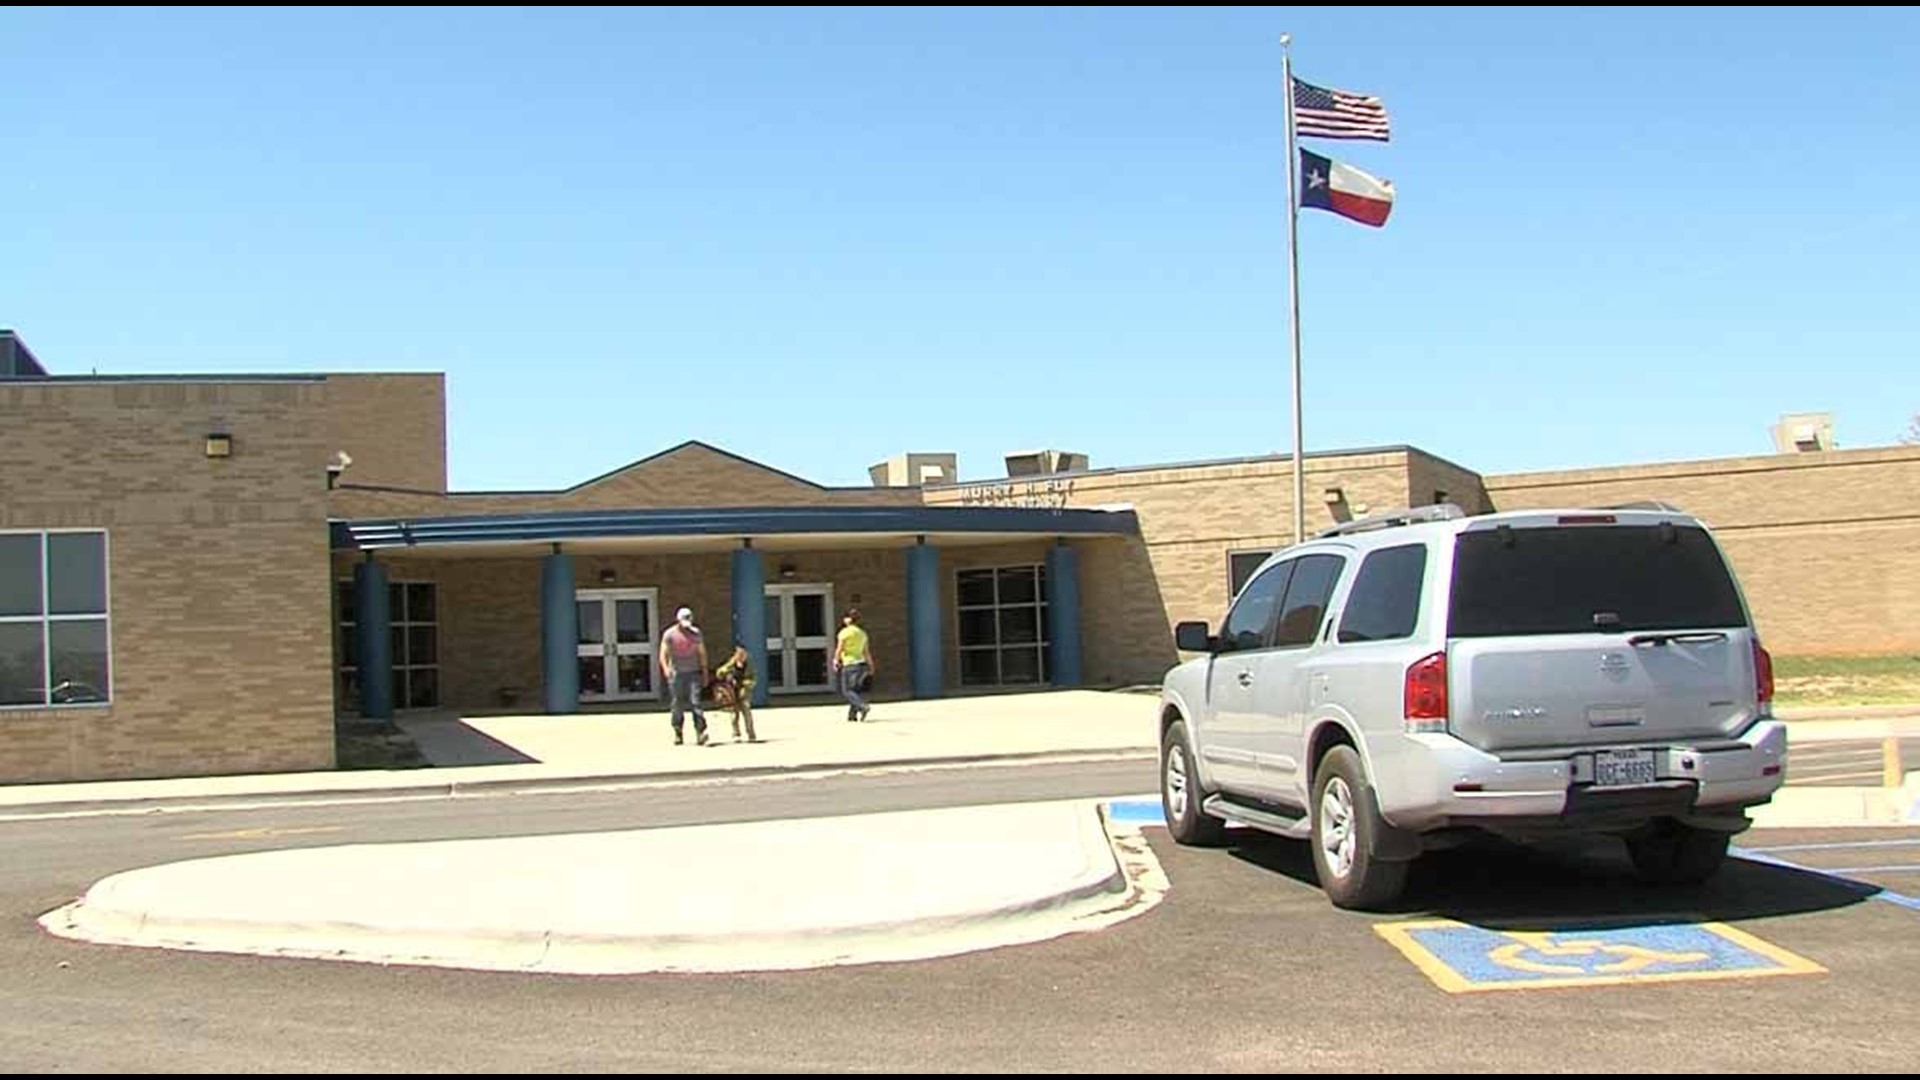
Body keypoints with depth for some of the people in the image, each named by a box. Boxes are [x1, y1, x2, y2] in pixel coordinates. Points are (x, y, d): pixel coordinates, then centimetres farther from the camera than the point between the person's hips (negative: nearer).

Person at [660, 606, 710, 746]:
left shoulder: (696, 633, 8)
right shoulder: (669, 634, 1)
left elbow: (702, 653, 15)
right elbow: (663, 653, -3)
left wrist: (705, 672, 14)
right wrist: (666, 668, -21)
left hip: (693, 673, 1)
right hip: (677, 674, -1)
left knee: (695, 701, -10)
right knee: (678, 705, 4)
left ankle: (700, 731, -14)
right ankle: (678, 733, 14)